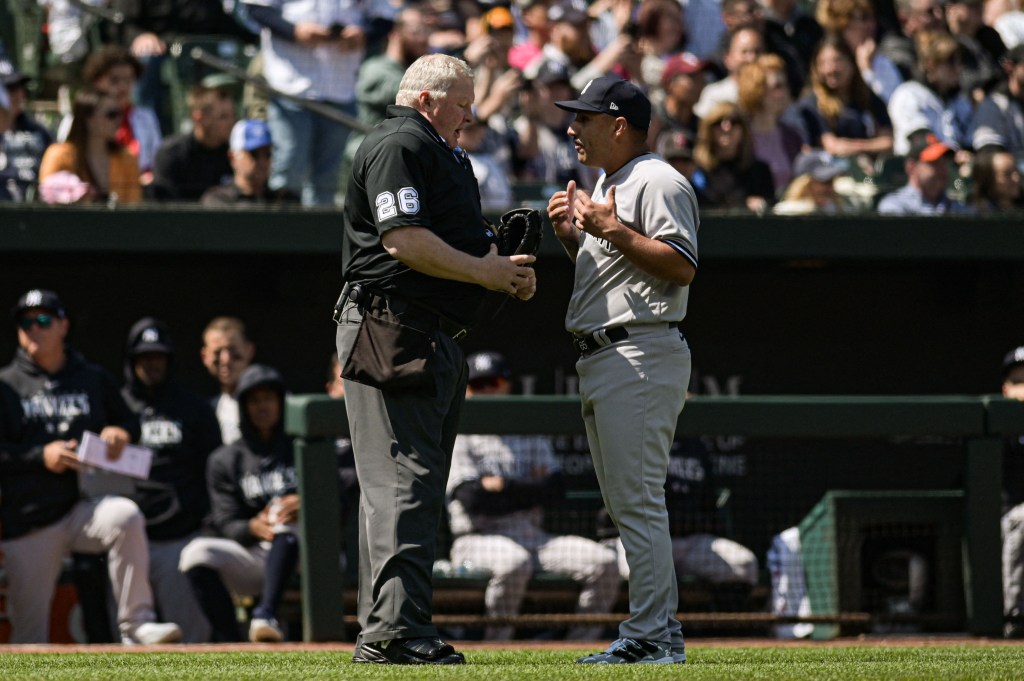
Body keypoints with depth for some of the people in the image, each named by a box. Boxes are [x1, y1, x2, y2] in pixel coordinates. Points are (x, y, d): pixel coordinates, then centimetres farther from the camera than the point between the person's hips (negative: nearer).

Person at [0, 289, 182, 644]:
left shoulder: (95, 380, 13)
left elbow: (129, 421, 22)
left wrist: (121, 434, -3)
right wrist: (41, 457, -17)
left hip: (81, 507, 1)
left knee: (126, 516, -32)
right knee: (29, 629, -4)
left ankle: (136, 624, -31)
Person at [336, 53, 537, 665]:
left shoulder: (442, 155, 24)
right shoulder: (397, 146, -9)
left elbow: (456, 246, 27)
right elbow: (403, 241, -20)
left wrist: (505, 268, 6)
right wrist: (485, 272, -15)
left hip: (436, 337, 11)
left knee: (416, 489, 10)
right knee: (403, 481, -14)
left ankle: (382, 633, 12)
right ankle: (395, 628, -19)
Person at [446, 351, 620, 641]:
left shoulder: (532, 434, 22)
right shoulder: (458, 437, 7)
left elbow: (555, 485, 6)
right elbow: (472, 498, -8)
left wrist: (506, 487, -7)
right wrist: (529, 489, -2)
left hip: (534, 537, 5)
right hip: (479, 539, -5)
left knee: (604, 562, -18)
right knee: (513, 562, -40)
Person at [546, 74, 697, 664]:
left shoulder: (658, 181, -9)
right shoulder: (607, 185, 22)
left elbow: (682, 266, -19)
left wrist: (612, 230, -19)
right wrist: (572, 234, 11)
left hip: (642, 353, -11)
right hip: (601, 361, 11)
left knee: (638, 500, -12)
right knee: (626, 505, 10)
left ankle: (653, 636, -13)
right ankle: (658, 632, 13)